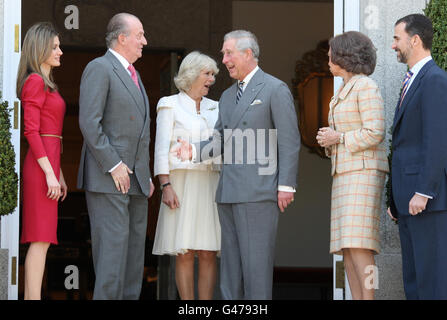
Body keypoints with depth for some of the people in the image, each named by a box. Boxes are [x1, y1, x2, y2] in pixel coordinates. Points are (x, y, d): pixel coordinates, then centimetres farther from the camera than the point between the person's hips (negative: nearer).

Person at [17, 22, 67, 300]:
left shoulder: (48, 85, 20)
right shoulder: (35, 82, -9)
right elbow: (31, 131, -15)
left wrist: (60, 175, 20)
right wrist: (50, 173, -19)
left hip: (49, 164, 10)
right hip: (41, 166, -9)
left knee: (39, 239, 7)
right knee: (41, 238, -12)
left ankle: (30, 299, 7)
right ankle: (34, 298, -14)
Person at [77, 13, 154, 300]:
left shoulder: (133, 75, 22)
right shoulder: (99, 68, -7)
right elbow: (89, 122, -16)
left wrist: (147, 175, 19)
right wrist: (113, 165, -18)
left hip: (136, 179, 9)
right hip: (108, 178, -9)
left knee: (135, 247, 7)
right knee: (112, 245, -12)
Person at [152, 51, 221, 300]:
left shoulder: (214, 108, 17)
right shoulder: (170, 105, 4)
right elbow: (162, 149, -3)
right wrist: (166, 186, -13)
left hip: (211, 185, 4)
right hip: (182, 183, -4)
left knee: (209, 254, -2)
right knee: (185, 254, -6)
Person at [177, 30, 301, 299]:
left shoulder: (275, 89, -1)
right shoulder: (228, 96, 22)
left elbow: (290, 141, -6)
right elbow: (221, 141, 19)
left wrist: (286, 186, -13)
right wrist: (195, 151, -1)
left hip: (259, 192, -8)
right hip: (229, 193, 8)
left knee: (256, 262, -8)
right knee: (230, 263, 8)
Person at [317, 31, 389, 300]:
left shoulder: (366, 87, -10)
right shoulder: (345, 92, 21)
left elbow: (375, 133, -18)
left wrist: (339, 138, -10)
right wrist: (329, 139, 5)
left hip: (364, 172, -10)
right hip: (347, 174, 10)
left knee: (357, 243, -18)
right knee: (346, 246, 2)